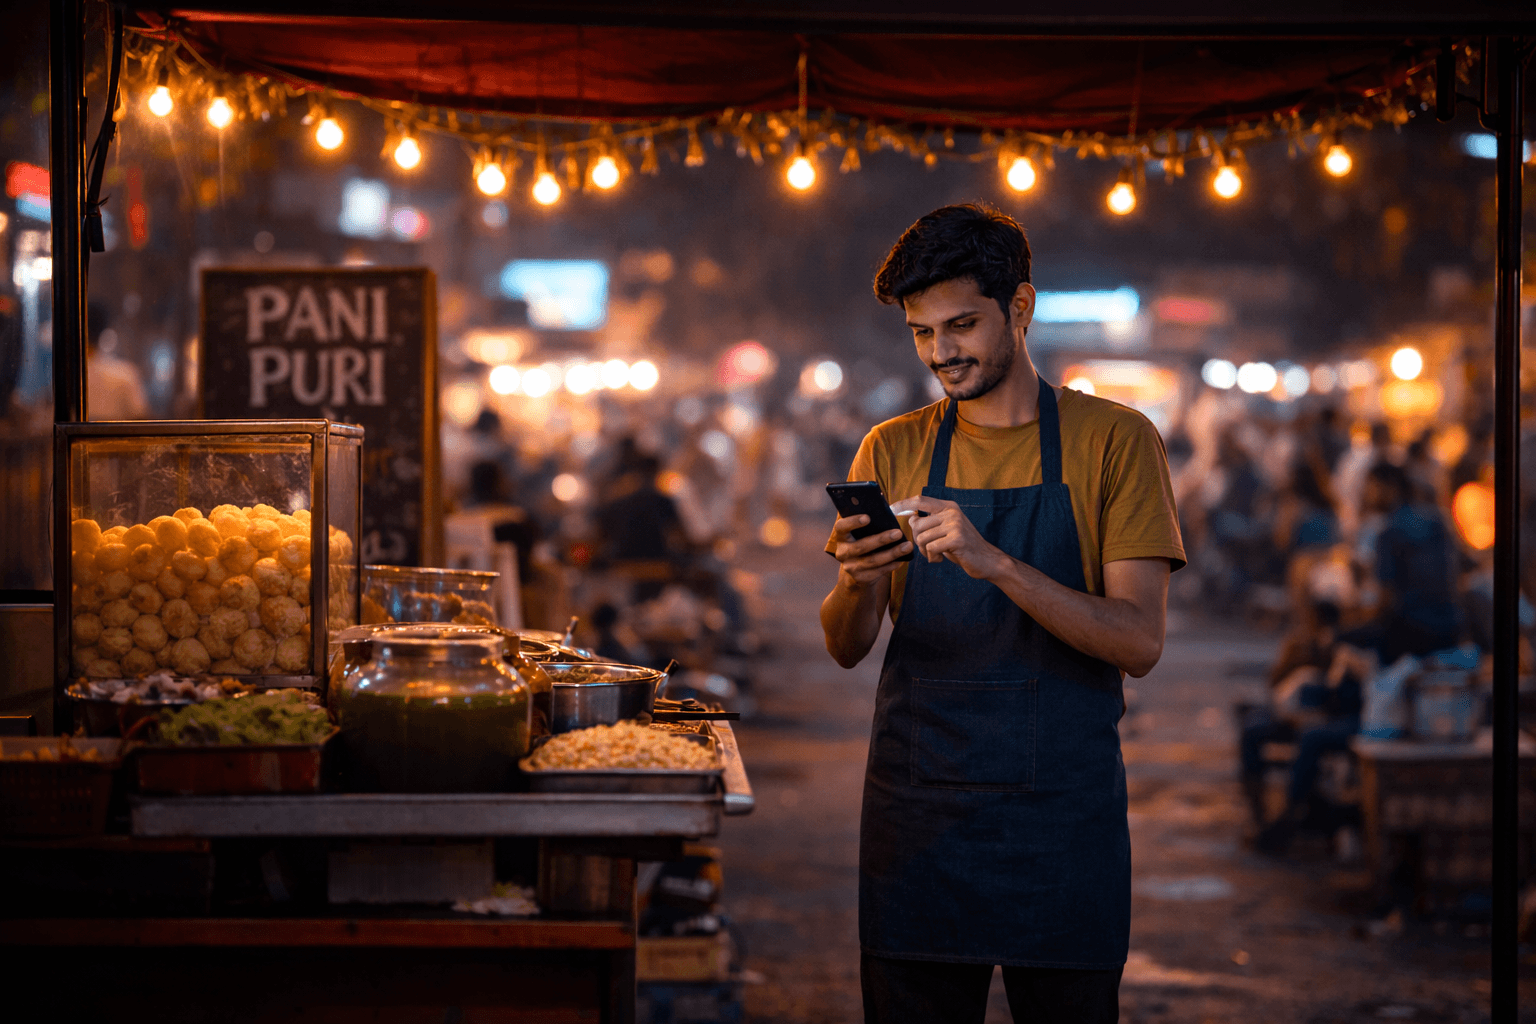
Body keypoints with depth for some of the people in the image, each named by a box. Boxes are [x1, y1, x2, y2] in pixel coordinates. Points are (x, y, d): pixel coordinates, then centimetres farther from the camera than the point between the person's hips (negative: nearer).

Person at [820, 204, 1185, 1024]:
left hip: (1063, 818, -2)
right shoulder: (891, 452, 9)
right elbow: (845, 648, 6)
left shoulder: (1114, 442, -1)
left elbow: (1139, 642, -10)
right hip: (916, 816, 2)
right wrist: (857, 585, -18)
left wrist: (996, 563, -22)